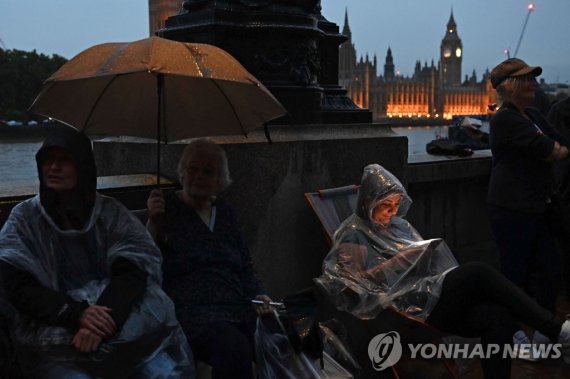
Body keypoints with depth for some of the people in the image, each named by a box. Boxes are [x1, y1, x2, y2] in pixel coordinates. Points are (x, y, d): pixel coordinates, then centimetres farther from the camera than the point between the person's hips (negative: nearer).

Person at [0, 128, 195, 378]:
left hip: (122, 324, 1)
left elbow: (132, 271, -4)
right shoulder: (24, 218, 5)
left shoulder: (111, 212, 6)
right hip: (54, 332, -1)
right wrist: (77, 314, -20)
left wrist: (104, 318, -23)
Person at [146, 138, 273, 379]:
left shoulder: (224, 212, 19)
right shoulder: (167, 207, 5)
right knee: (236, 348, -34)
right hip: (190, 312, -5)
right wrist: (153, 224, -19)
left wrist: (257, 295, 8)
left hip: (238, 311, 5)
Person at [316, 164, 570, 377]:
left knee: (498, 317, -23)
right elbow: (352, 281, -8)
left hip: (434, 292, 7)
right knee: (479, 273, -26)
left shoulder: (399, 225, 22)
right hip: (408, 302, -7)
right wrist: (400, 259, -11)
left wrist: (432, 251, -2)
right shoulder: (354, 234, 2)